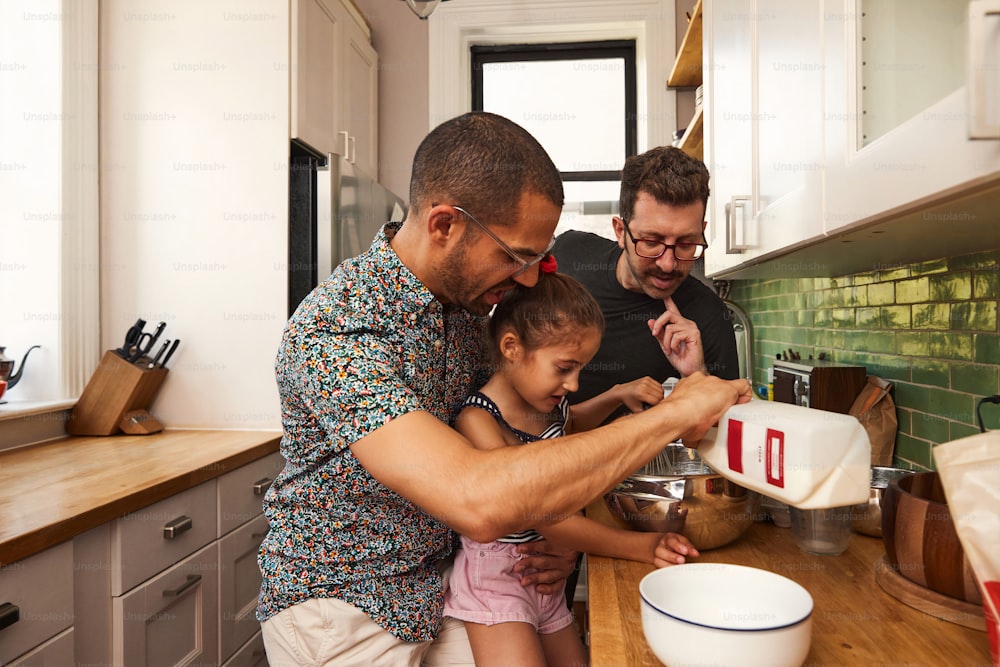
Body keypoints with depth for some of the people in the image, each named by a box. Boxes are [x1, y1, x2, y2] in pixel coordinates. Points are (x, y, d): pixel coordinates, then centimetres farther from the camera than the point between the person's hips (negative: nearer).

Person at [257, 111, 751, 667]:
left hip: (435, 584, 6)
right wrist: (672, 415, -33)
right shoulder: (333, 331, -30)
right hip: (336, 608, -5)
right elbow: (478, 500, -41)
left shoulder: (466, 291, -4)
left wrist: (556, 530, -9)